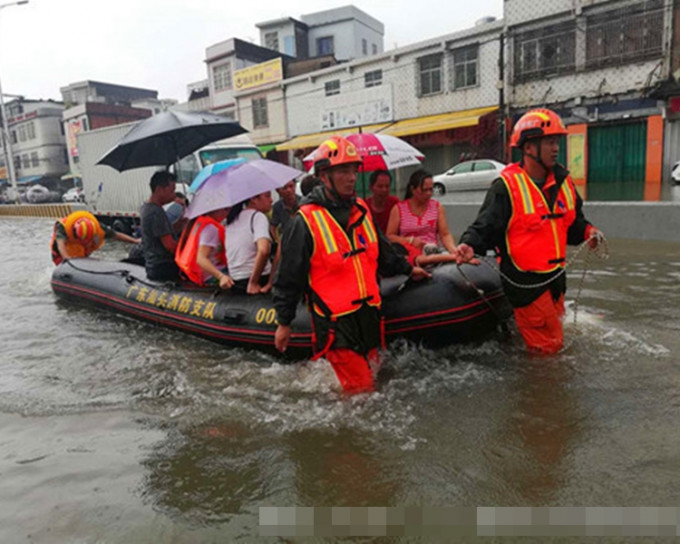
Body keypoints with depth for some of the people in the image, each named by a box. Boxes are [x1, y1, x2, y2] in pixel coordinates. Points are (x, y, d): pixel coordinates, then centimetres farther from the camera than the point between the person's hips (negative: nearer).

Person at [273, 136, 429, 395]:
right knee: (360, 388, -4)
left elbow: (382, 251, 24)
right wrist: (284, 323, -5)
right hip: (335, 321, -7)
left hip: (368, 312, 7)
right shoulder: (306, 221, -13)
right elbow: (289, 276, -8)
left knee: (372, 372, 18)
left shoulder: (361, 209, 8)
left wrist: (407, 269, 27)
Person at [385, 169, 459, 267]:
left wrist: (454, 249, -18)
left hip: (433, 249, 2)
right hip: (408, 251, -2)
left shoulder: (437, 207, 11)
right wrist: (410, 240, -13)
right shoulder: (398, 209, 7)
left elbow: (445, 235, 3)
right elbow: (389, 236, 3)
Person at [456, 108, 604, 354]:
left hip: (556, 276, 8)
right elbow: (485, 227, -18)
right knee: (547, 347, 0)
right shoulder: (507, 186, -15)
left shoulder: (563, 181, 6)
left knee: (554, 334, 23)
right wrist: (470, 245, -36)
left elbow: (572, 223, 17)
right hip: (526, 281, -7)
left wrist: (587, 231, -2)